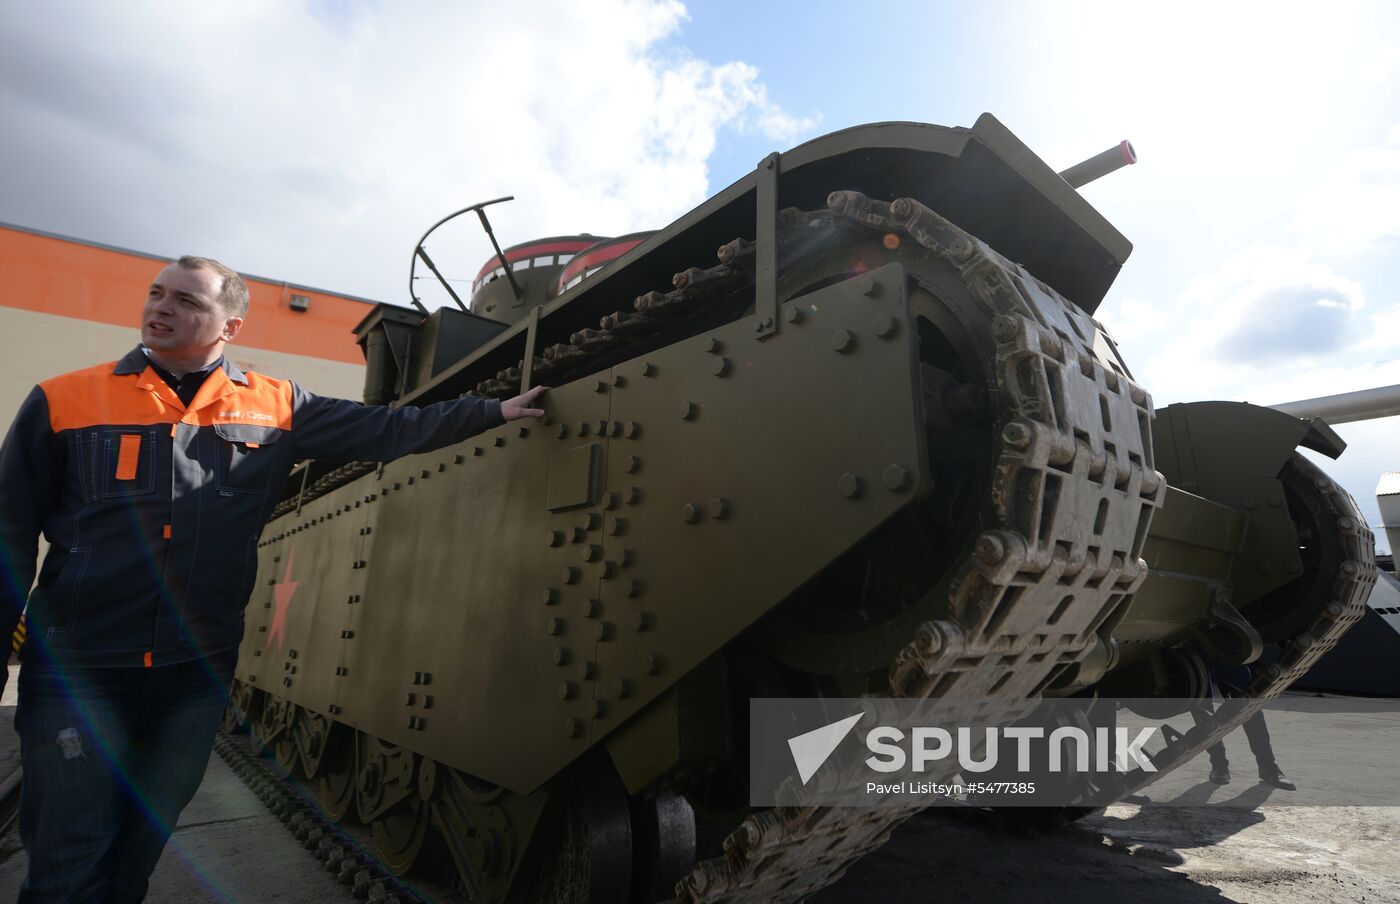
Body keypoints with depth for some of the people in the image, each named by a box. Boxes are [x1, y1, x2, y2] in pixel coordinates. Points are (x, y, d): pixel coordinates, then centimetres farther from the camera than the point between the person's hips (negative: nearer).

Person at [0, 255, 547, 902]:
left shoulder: (274, 408, 2)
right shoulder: (64, 402, 0)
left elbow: (386, 430, 0)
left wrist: (492, 411, -4)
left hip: (197, 674, 2)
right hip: (76, 671, -1)